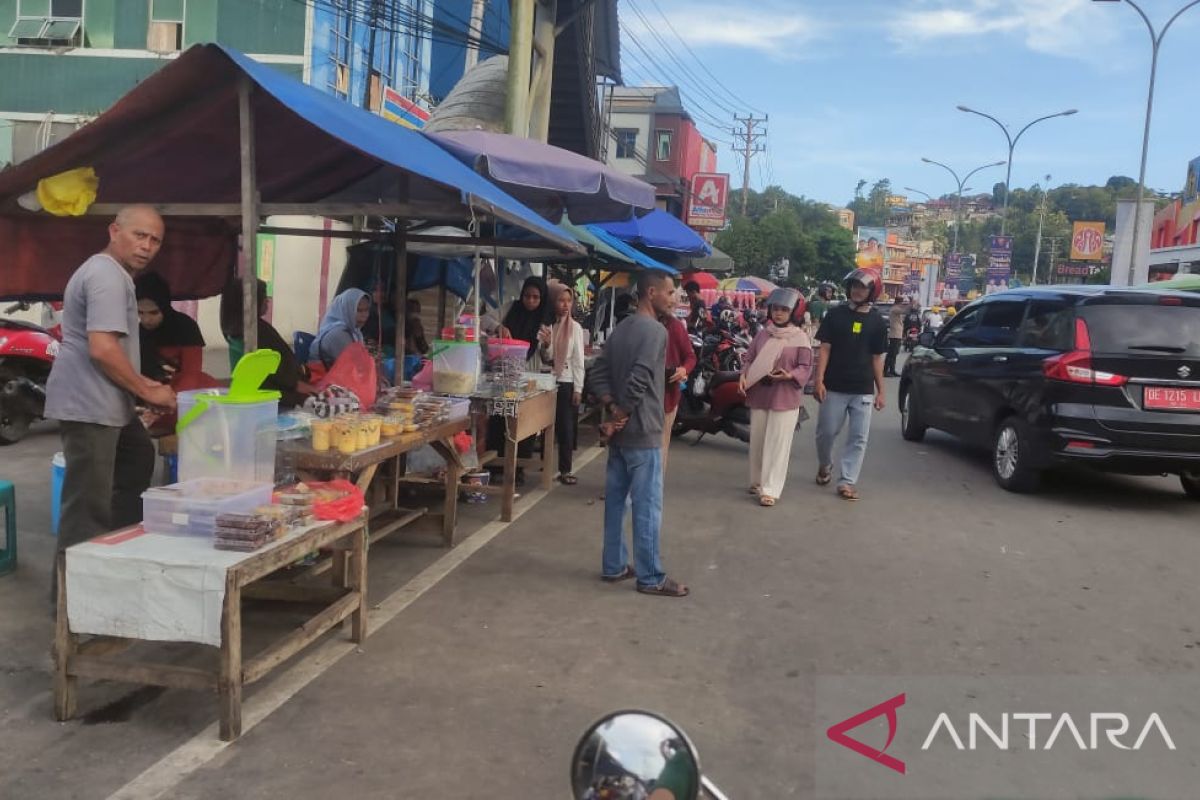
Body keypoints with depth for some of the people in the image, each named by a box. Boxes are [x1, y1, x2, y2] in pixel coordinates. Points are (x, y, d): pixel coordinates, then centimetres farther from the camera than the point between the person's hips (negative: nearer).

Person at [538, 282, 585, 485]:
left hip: (567, 383, -2)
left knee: (566, 426, 0)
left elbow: (578, 360, -3)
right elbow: (546, 359, 3)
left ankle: (566, 469, 5)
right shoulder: (547, 325, 3)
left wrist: (578, 389, -7)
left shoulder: (575, 328, -1)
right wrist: (546, 345, -18)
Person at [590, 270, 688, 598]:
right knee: (647, 506, -1)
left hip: (620, 431, 9)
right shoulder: (655, 331, -16)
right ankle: (650, 578, 7)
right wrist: (619, 416, -14)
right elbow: (638, 382, -25)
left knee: (615, 500, 13)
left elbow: (598, 374, 10)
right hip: (642, 432, -9)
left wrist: (613, 409, -1)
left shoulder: (621, 329, 12)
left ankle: (613, 566, 23)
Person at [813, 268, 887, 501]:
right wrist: (819, 380, -9)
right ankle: (825, 466, 33)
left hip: (863, 390, 1)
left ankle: (847, 481, 4)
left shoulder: (877, 322, 6)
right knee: (826, 432, 6)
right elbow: (825, 349, -1)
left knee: (859, 438, -2)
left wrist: (881, 391, 6)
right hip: (834, 387, -1)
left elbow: (877, 358, 9)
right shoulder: (835, 314, 2)